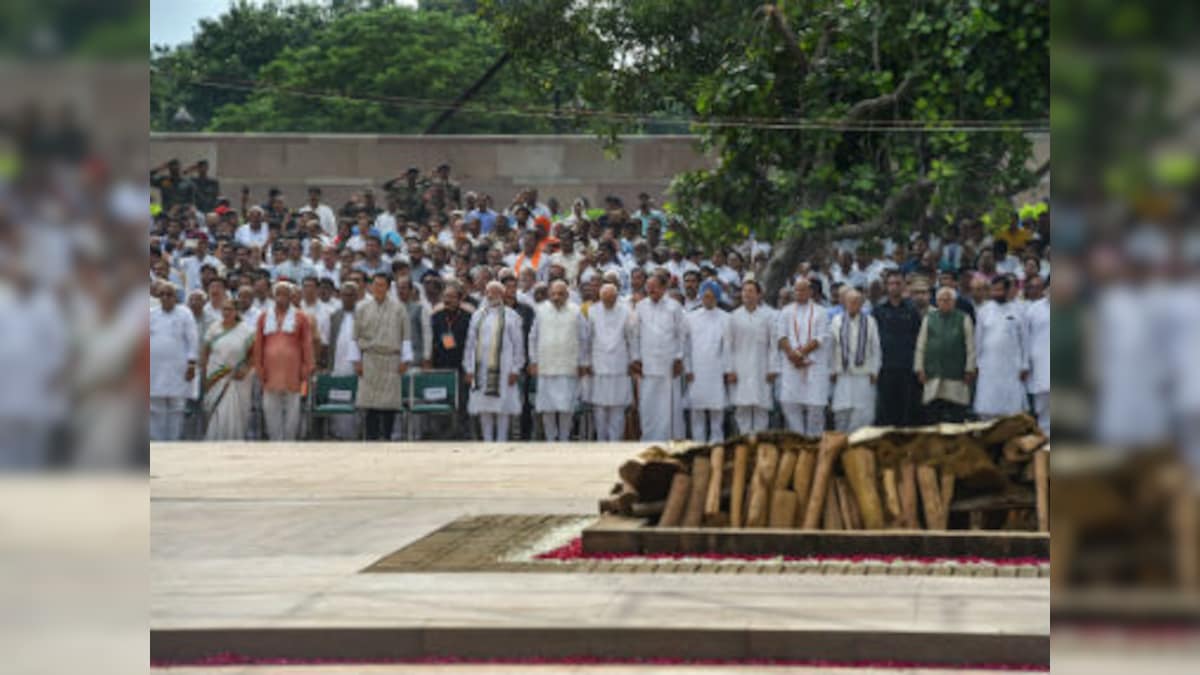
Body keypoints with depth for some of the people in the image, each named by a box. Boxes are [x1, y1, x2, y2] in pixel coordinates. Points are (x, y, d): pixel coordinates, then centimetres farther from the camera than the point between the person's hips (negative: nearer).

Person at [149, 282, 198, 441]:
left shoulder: (185, 315, 3)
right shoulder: (151, 314, 9)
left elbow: (192, 341, 0)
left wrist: (191, 364, -7)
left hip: (178, 370, -2)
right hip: (155, 370, 2)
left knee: (176, 409, 0)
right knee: (155, 410, 0)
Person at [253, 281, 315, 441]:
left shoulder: (300, 318, 4)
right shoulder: (264, 317, 10)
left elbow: (307, 345, 1)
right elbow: (258, 344, 9)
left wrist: (306, 369, -5)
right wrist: (259, 369, 3)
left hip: (292, 371, -2)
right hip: (271, 370, 2)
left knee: (292, 409, -1)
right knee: (271, 409, -1)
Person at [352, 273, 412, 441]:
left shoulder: (398, 308, 4)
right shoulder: (362, 308, 7)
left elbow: (406, 334, 4)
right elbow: (355, 336, 7)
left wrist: (405, 360, -2)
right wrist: (357, 361, 1)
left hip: (391, 360, 0)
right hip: (370, 360, 0)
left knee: (390, 403, -2)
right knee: (370, 403, -5)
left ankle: (386, 437, 7)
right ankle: (372, 438, -2)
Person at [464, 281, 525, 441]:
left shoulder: (510, 316, 3)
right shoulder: (478, 316, 13)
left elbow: (517, 345, 1)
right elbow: (470, 343, 14)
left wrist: (515, 370, -5)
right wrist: (468, 369, 8)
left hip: (501, 368, -3)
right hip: (481, 367, 3)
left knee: (502, 409, -5)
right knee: (484, 409, 3)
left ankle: (501, 441, 0)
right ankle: (487, 443, 9)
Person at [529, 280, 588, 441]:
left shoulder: (575, 312, 2)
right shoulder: (541, 311, 5)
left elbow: (583, 339, 8)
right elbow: (533, 337, 11)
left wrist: (581, 364, 6)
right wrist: (533, 361, 7)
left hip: (569, 368, -1)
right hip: (545, 366, 1)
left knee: (566, 407, -4)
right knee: (547, 408, 0)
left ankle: (564, 439, 6)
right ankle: (550, 439, 10)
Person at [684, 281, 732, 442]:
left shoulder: (725, 319, 3)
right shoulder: (690, 318, 7)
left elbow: (728, 346, 3)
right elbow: (686, 345, 7)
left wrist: (728, 369, -1)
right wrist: (687, 369, 2)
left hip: (716, 372, -1)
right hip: (696, 372, 1)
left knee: (717, 409, -2)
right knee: (697, 410, 1)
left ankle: (716, 442, 4)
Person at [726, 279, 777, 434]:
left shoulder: (768, 315, 2)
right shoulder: (734, 316, 6)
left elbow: (773, 344, 2)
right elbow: (729, 344, 7)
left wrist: (772, 369, -3)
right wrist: (729, 369, 0)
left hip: (760, 368, -1)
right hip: (740, 368, 1)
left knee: (761, 407, -3)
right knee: (742, 407, -2)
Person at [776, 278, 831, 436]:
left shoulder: (820, 312, 5)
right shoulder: (786, 312, 12)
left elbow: (821, 338, -3)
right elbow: (781, 336, 4)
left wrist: (801, 352, -12)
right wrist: (792, 354, -12)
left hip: (815, 365, -2)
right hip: (792, 364, 2)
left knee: (815, 405, -6)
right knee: (789, 403, -4)